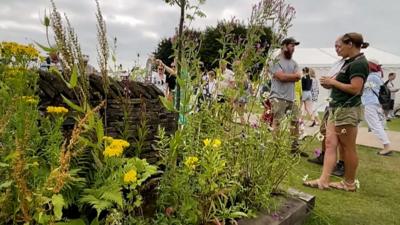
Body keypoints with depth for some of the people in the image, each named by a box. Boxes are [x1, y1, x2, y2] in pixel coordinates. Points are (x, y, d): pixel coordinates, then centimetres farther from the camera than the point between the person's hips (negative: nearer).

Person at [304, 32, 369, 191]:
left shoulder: (359, 63, -13)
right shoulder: (350, 62, 16)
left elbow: (355, 88, -21)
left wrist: (333, 82, -12)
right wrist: (331, 83, 4)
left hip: (347, 110, -10)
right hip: (337, 108, 10)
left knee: (348, 148, 3)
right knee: (330, 144, 4)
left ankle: (349, 183, 18)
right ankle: (324, 180, 5)